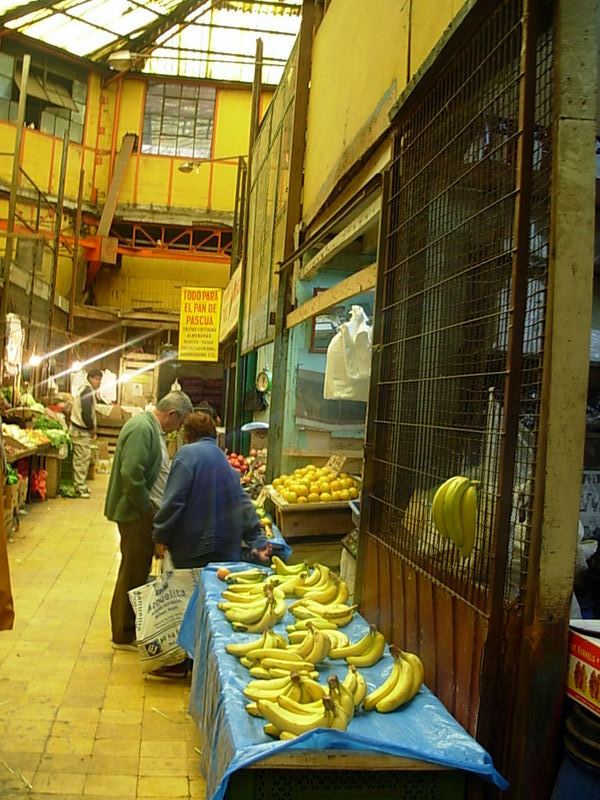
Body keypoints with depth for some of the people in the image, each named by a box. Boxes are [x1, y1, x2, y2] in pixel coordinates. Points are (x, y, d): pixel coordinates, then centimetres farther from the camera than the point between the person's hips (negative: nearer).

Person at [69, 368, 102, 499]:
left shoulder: (85, 390, 17)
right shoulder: (88, 391, -16)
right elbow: (86, 413, -24)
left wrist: (91, 427, 12)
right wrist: (92, 428, -12)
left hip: (82, 429, 10)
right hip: (81, 430, -10)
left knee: (83, 458, 15)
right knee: (82, 459, -7)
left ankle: (81, 485, 23)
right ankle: (80, 489, -3)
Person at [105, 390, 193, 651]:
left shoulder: (152, 428, 13)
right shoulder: (142, 428, -20)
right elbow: (131, 474, -27)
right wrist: (148, 509, -20)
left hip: (143, 512, 10)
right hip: (137, 514, -10)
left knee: (136, 571, 18)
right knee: (133, 573, 1)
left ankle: (128, 626, 31)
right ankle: (124, 635, 13)